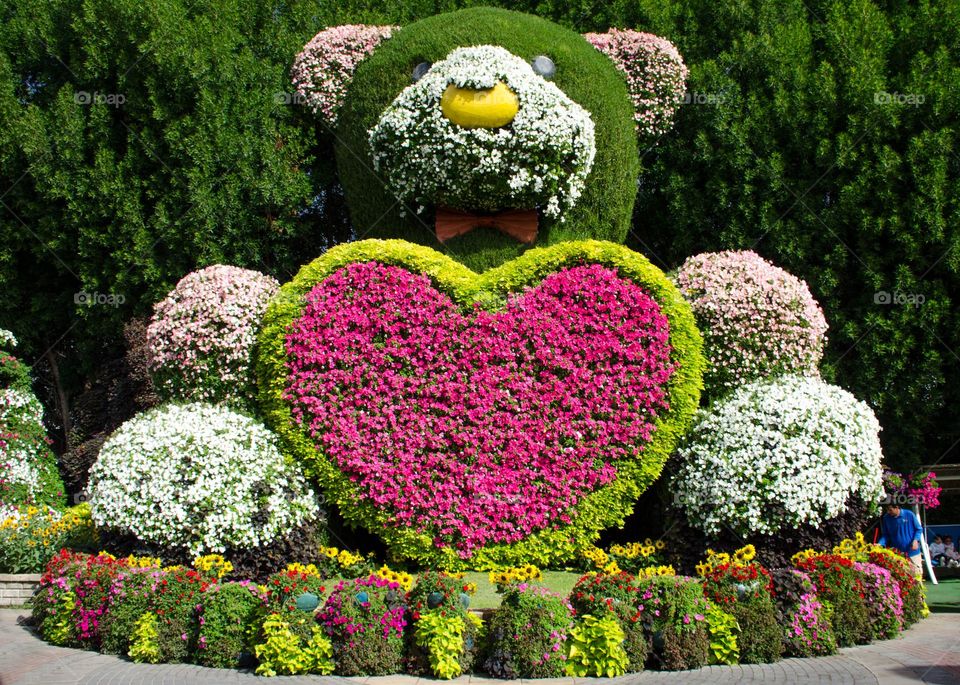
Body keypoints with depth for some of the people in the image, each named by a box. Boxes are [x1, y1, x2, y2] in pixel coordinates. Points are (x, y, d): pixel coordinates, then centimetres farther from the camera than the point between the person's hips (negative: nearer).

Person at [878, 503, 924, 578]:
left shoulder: (909, 514, -8)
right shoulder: (886, 518, -2)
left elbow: (919, 529, 2)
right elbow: (885, 535, 6)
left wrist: (916, 540, -14)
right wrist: (880, 544, -12)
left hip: (912, 551, -1)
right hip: (897, 553, 1)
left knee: (917, 573, 5)